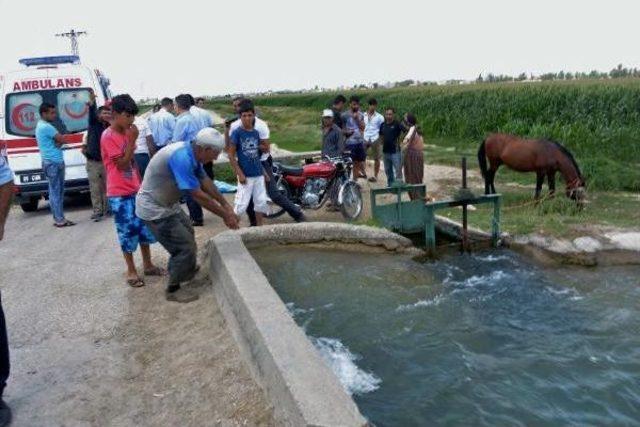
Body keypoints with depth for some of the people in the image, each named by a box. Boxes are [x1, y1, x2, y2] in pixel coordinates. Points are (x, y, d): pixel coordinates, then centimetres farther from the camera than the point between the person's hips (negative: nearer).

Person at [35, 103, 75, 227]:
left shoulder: (42, 125, 18)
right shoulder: (46, 127, -15)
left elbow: (58, 141, 13)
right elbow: (62, 140, -15)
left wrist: (57, 143, -6)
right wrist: (57, 143, 3)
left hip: (55, 162, 10)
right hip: (53, 163, -10)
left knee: (58, 191, 11)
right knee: (55, 192, -7)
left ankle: (59, 218, 15)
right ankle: (59, 219, -5)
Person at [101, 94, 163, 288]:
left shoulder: (126, 133, 9)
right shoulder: (108, 137, -15)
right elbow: (122, 164, -18)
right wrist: (132, 141, -19)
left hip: (135, 190, 8)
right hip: (119, 194, -8)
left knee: (144, 227, 12)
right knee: (127, 231, 1)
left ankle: (148, 265, 25)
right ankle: (131, 271, 14)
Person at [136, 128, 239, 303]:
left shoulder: (192, 153, -4)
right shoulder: (181, 158, -32)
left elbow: (205, 181, 6)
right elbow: (198, 196, -30)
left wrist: (225, 204, 6)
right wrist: (225, 215, -21)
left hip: (167, 202, 10)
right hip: (154, 209, -10)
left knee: (187, 233, 26)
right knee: (184, 247, -6)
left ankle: (186, 267, 49)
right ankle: (173, 289, 13)